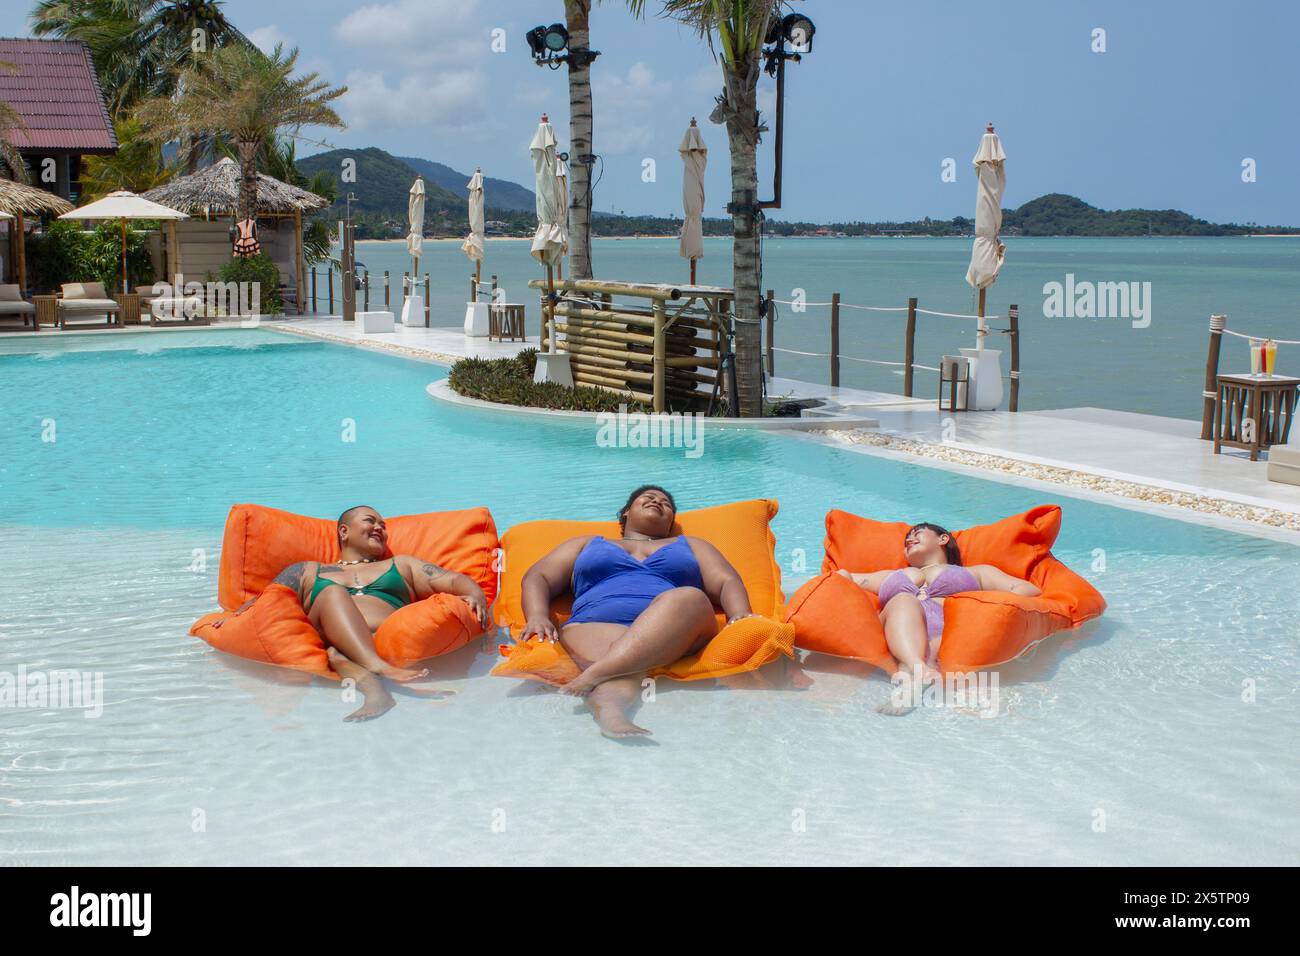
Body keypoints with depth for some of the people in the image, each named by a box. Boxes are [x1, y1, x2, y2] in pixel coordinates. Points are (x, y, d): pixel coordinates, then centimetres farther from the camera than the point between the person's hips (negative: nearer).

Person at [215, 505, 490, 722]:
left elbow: (454, 580, 23)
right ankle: (380, 672, -57)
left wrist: (474, 594, 0)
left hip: (392, 642, 0)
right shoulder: (308, 571, 35)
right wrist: (236, 618, 0)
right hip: (326, 643, 0)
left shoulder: (401, 565, 36)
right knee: (333, 593, -31)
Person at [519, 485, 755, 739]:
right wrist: (537, 617, 0)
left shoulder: (691, 546, 37)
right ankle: (610, 713, -74)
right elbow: (537, 578, 25)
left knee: (690, 598, -36)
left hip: (676, 635, 0)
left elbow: (728, 582, 21)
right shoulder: (587, 544, 36)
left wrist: (740, 617, -5)